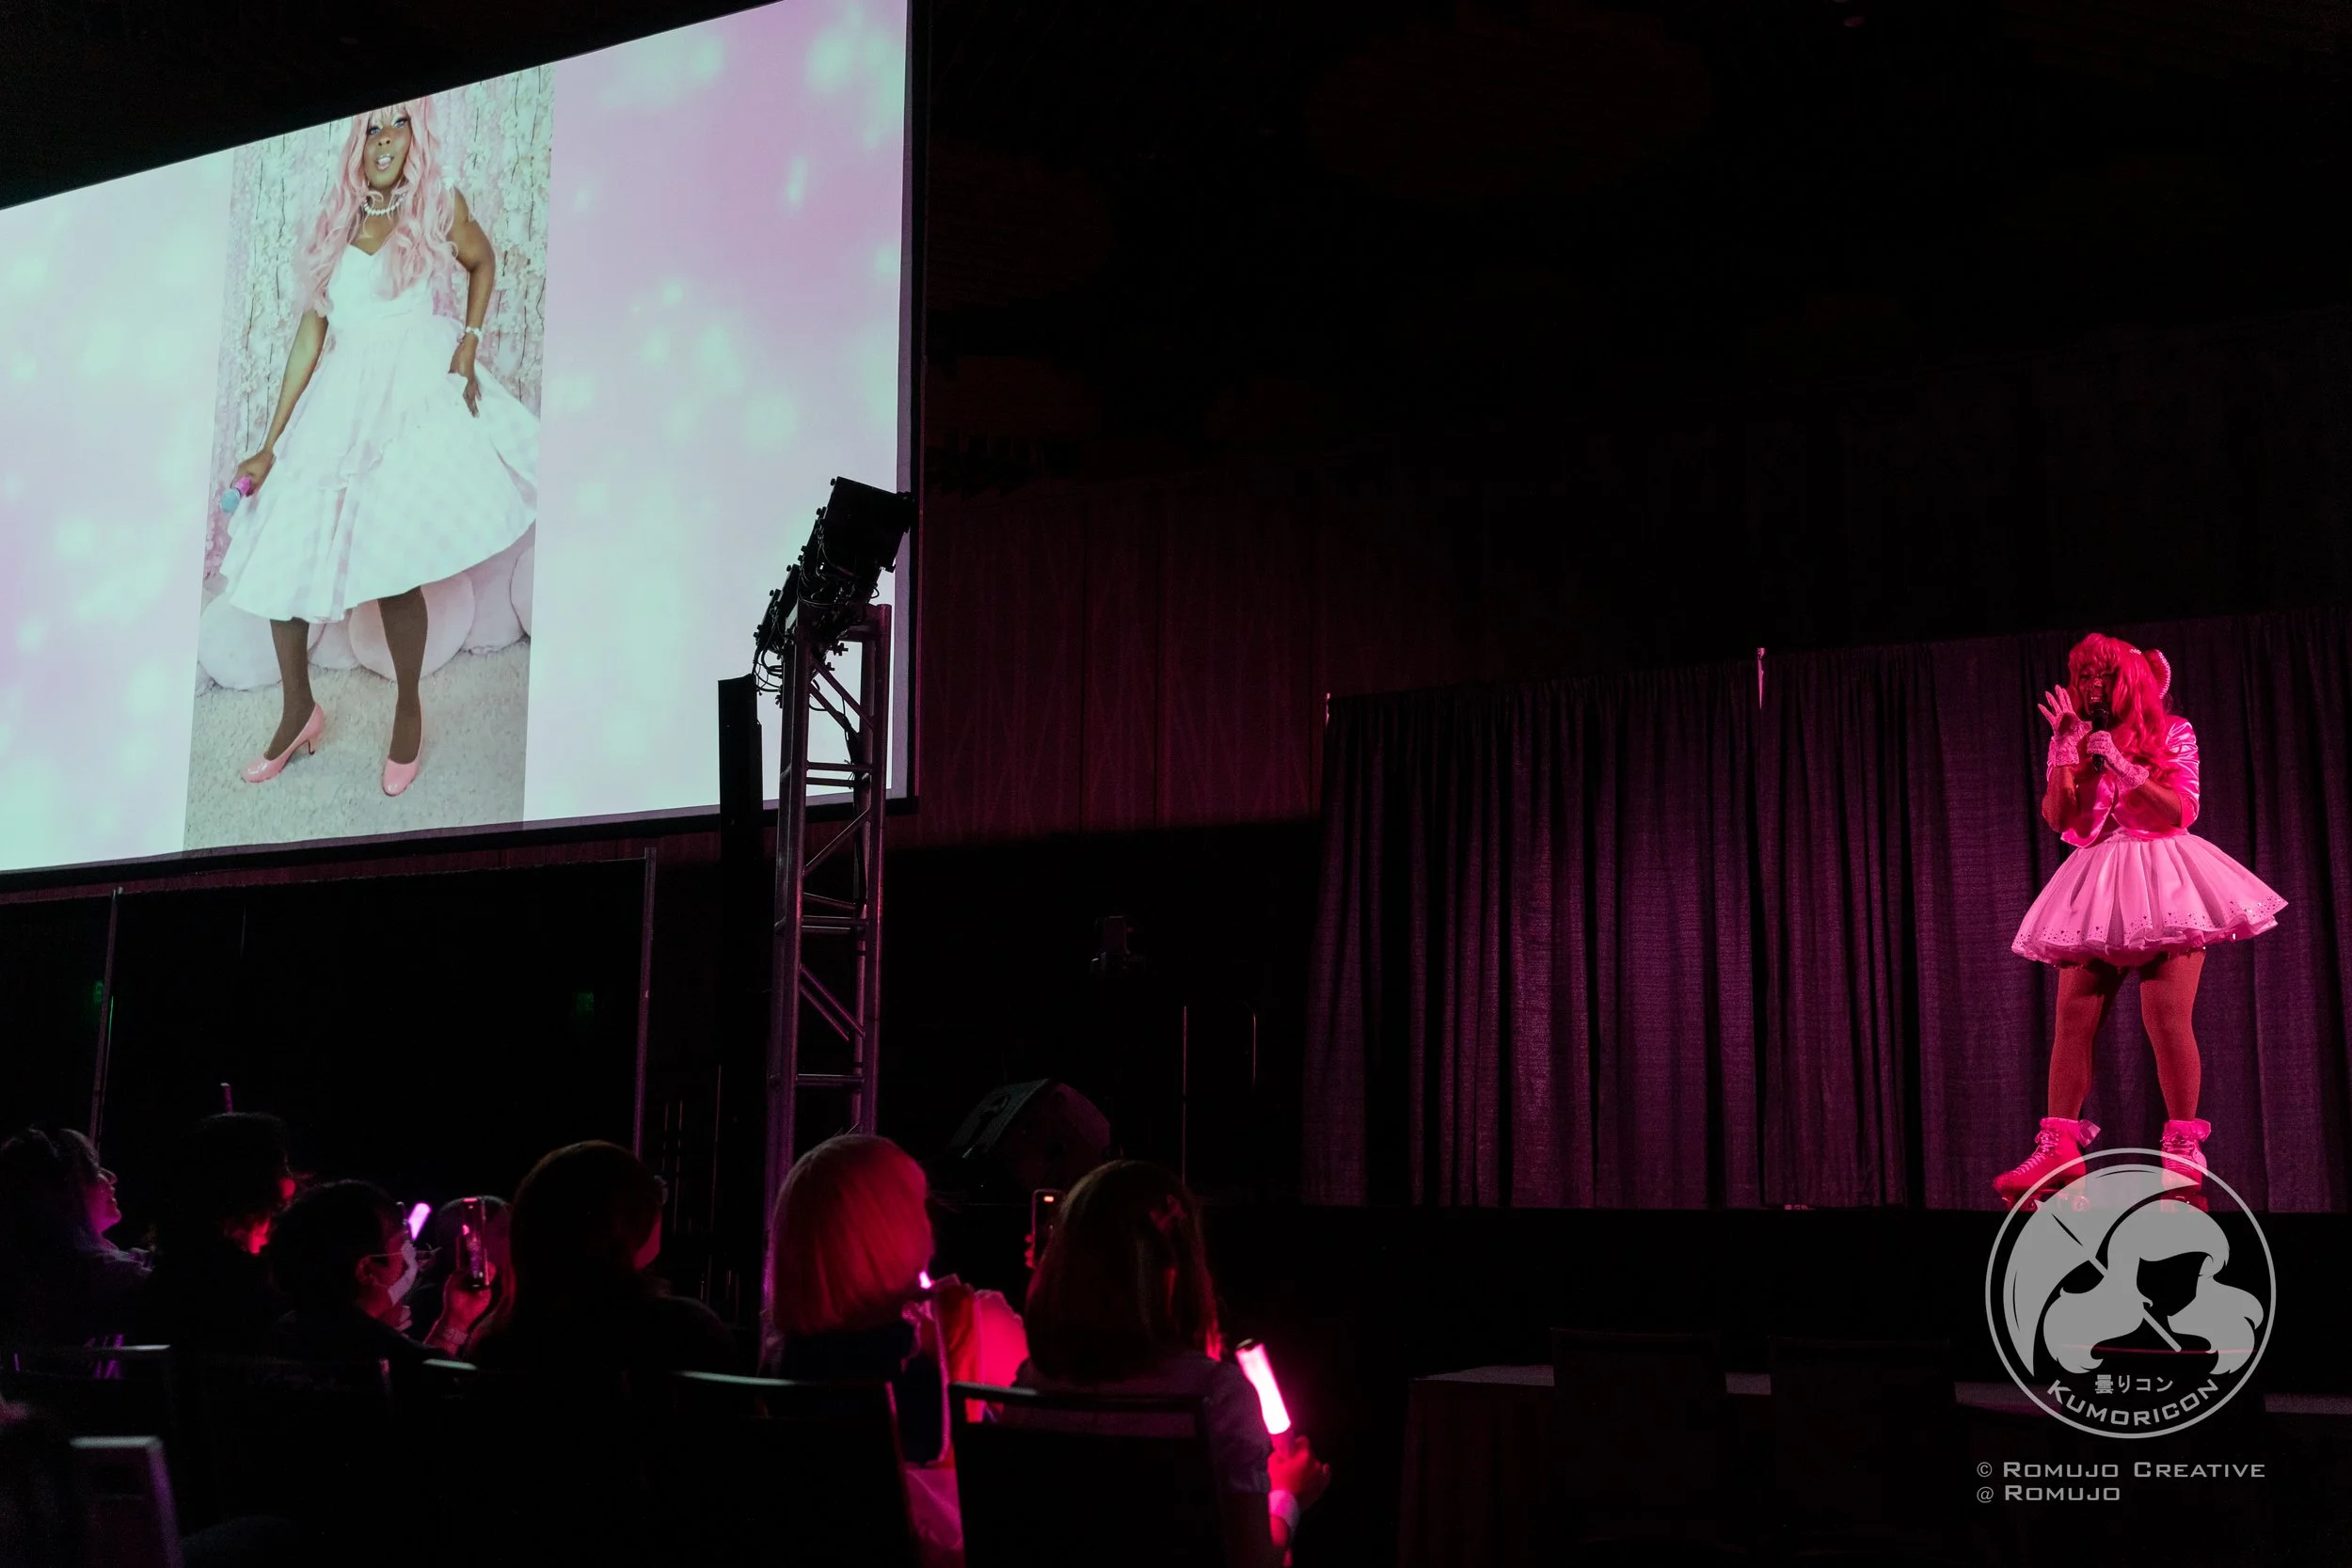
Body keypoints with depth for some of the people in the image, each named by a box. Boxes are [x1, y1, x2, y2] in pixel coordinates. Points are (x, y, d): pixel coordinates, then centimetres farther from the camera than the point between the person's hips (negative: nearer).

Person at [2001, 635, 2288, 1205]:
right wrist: (2065, 748, -5)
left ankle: (2184, 1149, -7)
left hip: (2160, 878, -3)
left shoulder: (2172, 732, 5)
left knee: (2167, 1017, -13)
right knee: (2072, 1017, -7)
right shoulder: (2073, 742, 14)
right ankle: (2057, 1148, -8)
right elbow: (2057, 818, 2)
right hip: (2096, 889, 3)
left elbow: (2180, 811, -6)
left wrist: (2119, 762, -13)